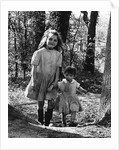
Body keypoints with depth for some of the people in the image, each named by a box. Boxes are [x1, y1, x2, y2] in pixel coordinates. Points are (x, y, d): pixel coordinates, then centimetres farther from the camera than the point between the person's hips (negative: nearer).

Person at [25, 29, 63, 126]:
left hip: (51, 82, 2)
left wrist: (55, 82, -5)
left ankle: (47, 124, 8)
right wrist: (34, 82, -12)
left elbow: (57, 70, 3)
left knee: (51, 103, -4)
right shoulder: (39, 53, -7)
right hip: (40, 81, -2)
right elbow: (34, 69, -6)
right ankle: (40, 124, 17)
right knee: (40, 103, 4)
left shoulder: (58, 55, 2)